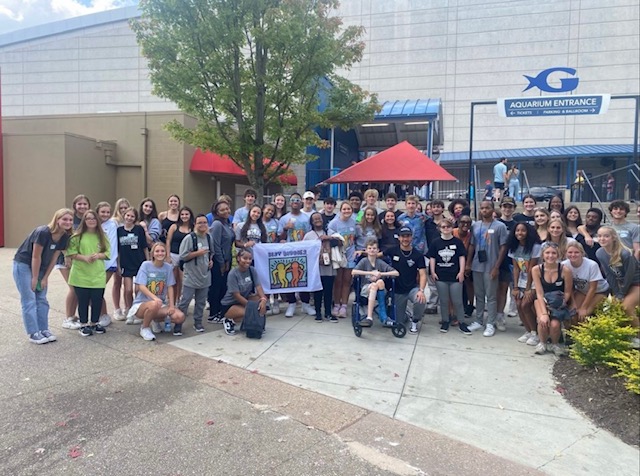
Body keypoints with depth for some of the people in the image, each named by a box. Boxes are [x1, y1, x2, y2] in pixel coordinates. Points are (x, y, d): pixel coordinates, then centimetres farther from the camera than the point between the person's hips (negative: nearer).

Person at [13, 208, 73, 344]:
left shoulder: (65, 237, -8)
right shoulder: (42, 232, -28)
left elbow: (54, 258, -3)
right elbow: (36, 256, -22)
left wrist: (45, 278, -2)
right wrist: (35, 278, -15)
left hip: (40, 267, 7)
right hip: (23, 265, -7)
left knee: (42, 300, 9)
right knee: (29, 300, -5)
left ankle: (44, 330, 15)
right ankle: (33, 333, 0)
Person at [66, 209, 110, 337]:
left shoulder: (101, 236, 7)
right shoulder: (77, 236, -1)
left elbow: (107, 253, 6)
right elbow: (71, 253, -4)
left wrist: (98, 255, -12)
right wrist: (84, 257, -17)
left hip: (98, 275, 2)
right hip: (81, 275, -2)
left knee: (97, 300, 6)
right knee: (83, 301, 6)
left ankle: (95, 323, 23)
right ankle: (84, 325, 19)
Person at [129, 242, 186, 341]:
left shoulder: (168, 267, 2)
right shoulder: (146, 265, -8)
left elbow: (170, 287, 1)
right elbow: (141, 286, -16)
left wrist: (172, 306, -11)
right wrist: (154, 297, -33)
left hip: (161, 304, 4)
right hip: (142, 303, -4)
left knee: (180, 317, -20)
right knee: (154, 304, -40)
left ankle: (156, 320, 11)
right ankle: (144, 327, -8)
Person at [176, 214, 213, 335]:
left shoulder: (209, 237, 7)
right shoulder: (189, 238, -13)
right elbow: (182, 256, -16)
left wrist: (211, 260, 5)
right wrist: (198, 253, -19)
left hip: (205, 276, 6)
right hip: (191, 276, -6)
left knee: (201, 302, 14)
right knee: (184, 302, -4)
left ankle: (198, 323, 26)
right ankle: (177, 325, 4)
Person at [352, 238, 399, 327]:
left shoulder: (381, 263, 4)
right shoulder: (364, 261, 2)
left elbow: (396, 273, -3)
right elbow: (354, 272, -17)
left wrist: (381, 274, -14)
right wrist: (371, 273, -20)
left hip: (380, 291, 2)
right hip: (365, 289, -1)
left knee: (380, 282, -31)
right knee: (374, 285, -34)